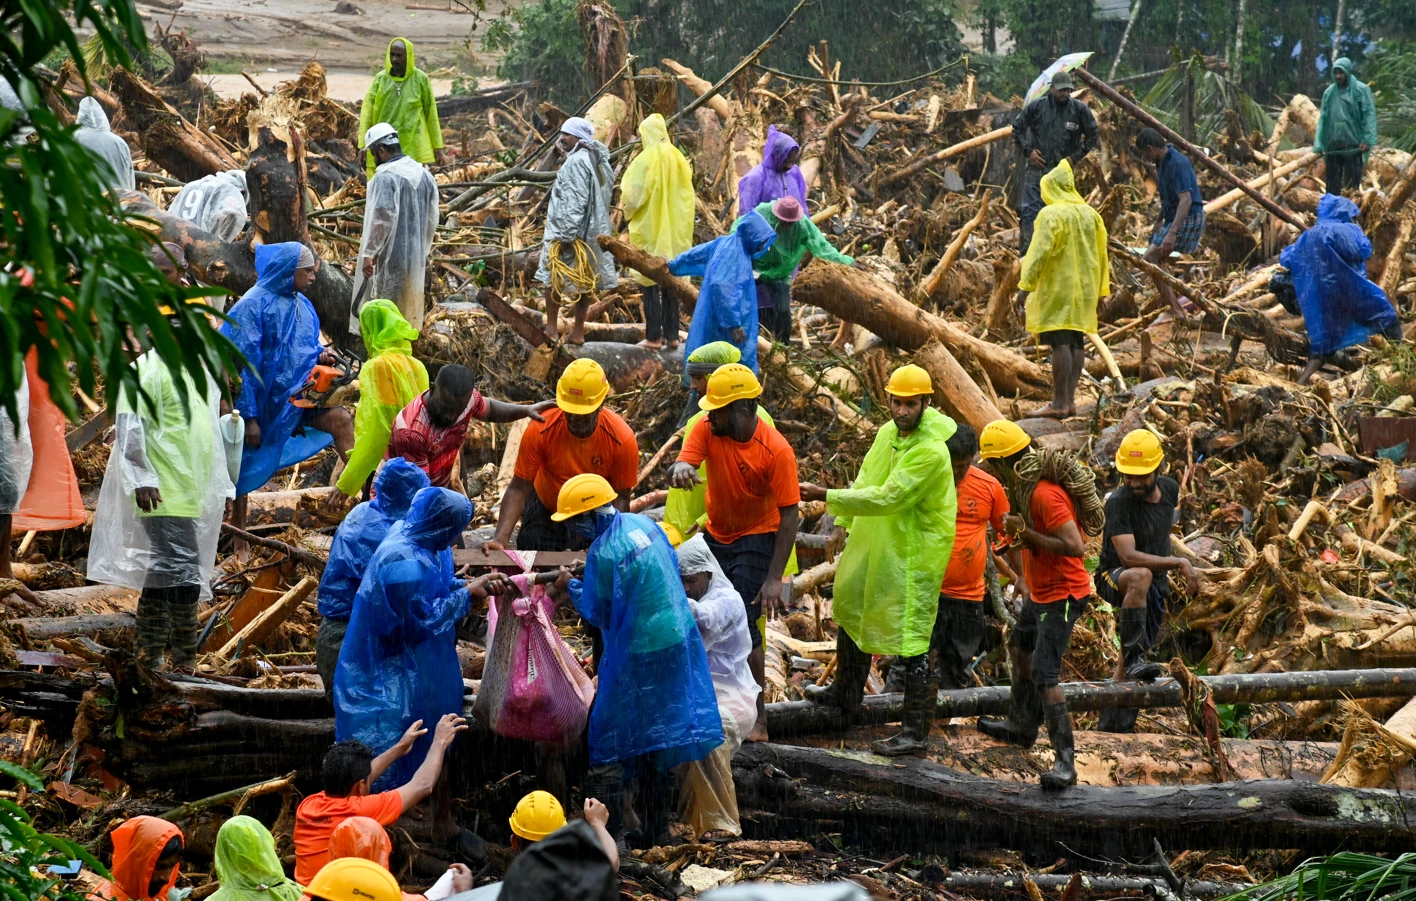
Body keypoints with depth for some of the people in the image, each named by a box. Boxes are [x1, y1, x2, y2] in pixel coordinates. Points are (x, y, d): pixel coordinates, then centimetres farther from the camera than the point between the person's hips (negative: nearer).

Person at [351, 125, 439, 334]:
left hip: (390, 257, -7)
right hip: (415, 257, 7)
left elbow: (381, 218, -23)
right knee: (408, 308, 15)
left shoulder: (385, 177, -17)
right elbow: (432, 220, 11)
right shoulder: (425, 175, 7)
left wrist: (369, 253, -18)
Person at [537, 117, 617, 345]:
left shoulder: (576, 161, -16)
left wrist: (566, 234, -24)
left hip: (567, 231, -8)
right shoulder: (597, 160, 10)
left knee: (552, 277, 3)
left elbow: (575, 202, -22)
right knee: (583, 281, 10)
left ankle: (552, 328, 3)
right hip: (593, 230, 8)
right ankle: (578, 332, 12)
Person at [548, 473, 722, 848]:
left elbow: (599, 613, -13)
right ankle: (657, 828, 26)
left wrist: (570, 587, 4)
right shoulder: (645, 525, 4)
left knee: (609, 743, 2)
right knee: (656, 736, 18)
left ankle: (608, 835, 2)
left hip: (637, 655, -8)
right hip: (678, 644, 8)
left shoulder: (604, 553, -21)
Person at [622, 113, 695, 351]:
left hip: (649, 227, -5)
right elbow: (688, 196, 8)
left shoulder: (645, 160, -14)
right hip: (675, 229, 5)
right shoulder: (679, 159, 3)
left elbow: (633, 195, -13)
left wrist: (628, 210, 7)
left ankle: (653, 336, -3)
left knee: (649, 282, 0)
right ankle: (671, 335, 10)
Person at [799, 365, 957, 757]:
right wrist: (843, 522, 13)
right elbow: (865, 478, 16)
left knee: (911, 638, -7)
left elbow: (886, 497, -31)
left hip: (914, 555, -10)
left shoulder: (931, 452, -26)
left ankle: (917, 732, 0)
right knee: (850, 611, 25)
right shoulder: (889, 432, 2)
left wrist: (827, 497, -30)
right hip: (874, 544, 10)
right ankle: (846, 692, 47)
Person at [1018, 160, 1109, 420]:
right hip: (1084, 288, 8)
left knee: (1060, 343, -9)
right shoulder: (1090, 214, 11)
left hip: (1058, 287, -8)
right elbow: (1101, 255, 15)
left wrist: (1027, 279, -13)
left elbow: (1040, 251, -17)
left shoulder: (1051, 214, -11)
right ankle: (1070, 400, 11)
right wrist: (1100, 289, 21)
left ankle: (1059, 403, -11)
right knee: (1076, 343, 10)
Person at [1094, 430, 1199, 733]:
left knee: (1128, 665, 9)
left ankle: (1111, 726, 18)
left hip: (1155, 588, 7)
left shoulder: (1169, 489, -1)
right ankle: (1134, 658, -38)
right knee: (1140, 576, -42)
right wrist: (1179, 563, -33)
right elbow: (1129, 556, -32)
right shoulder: (1118, 502, -22)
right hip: (1114, 579, -7)